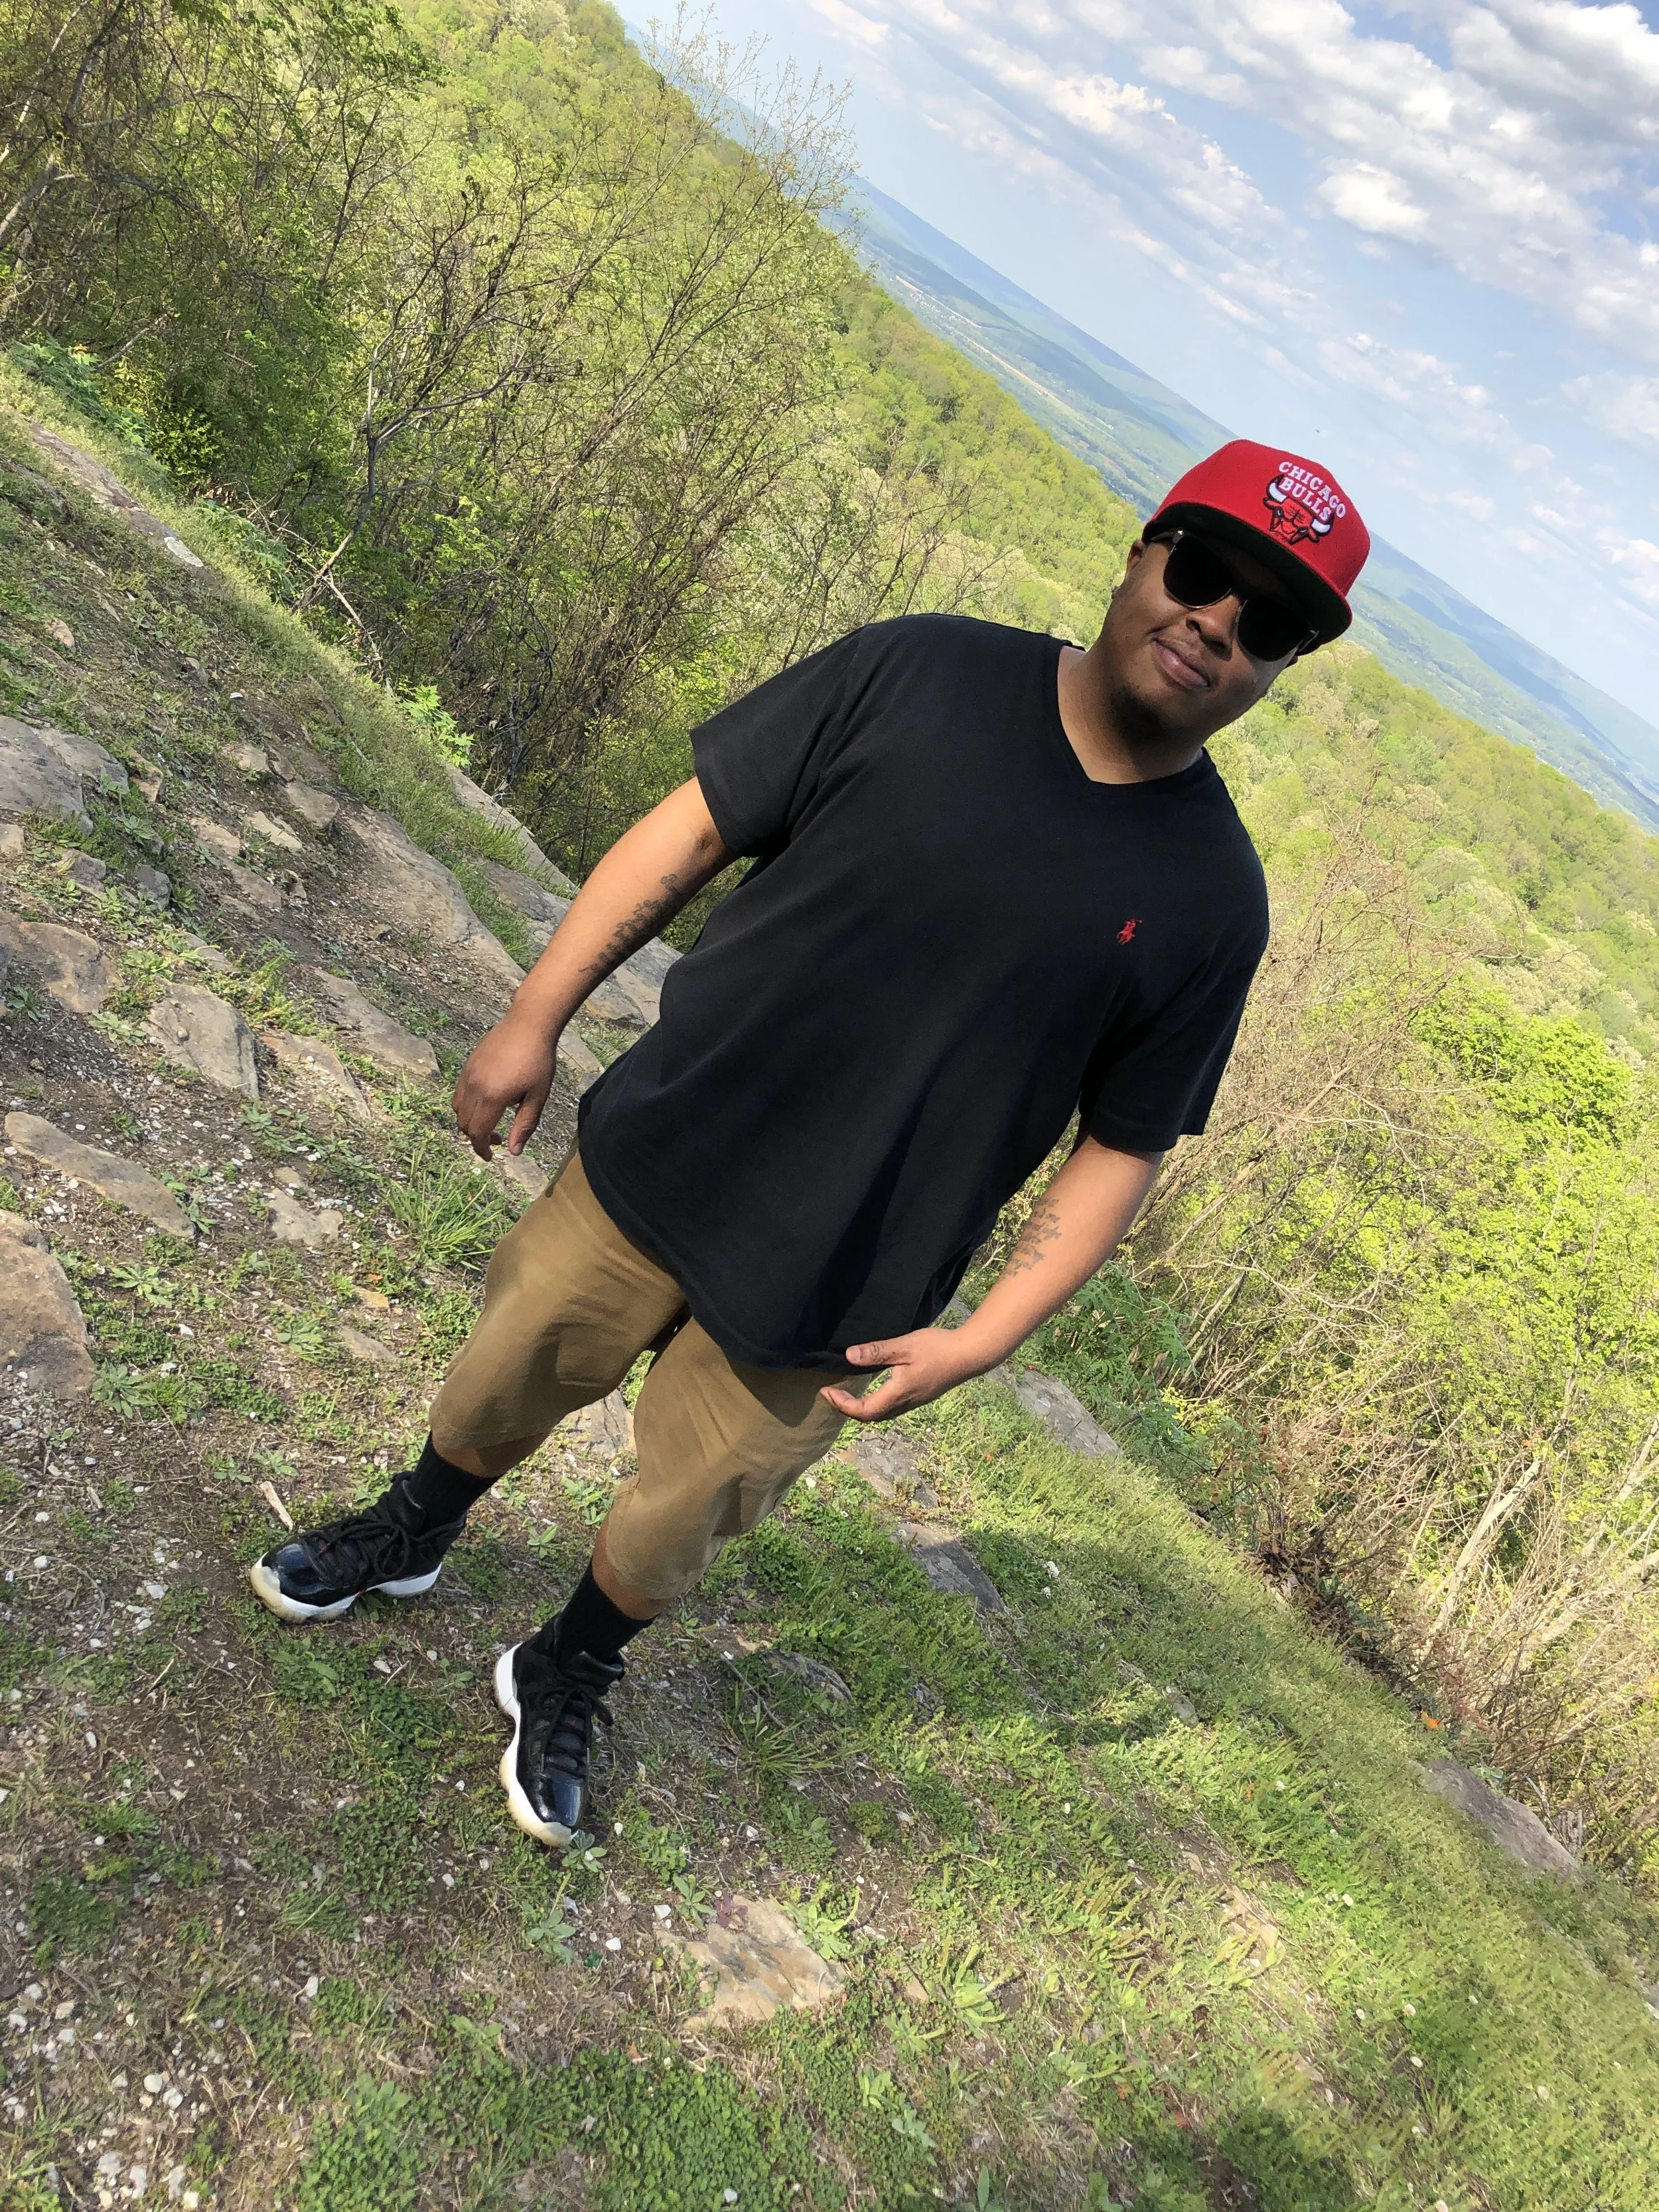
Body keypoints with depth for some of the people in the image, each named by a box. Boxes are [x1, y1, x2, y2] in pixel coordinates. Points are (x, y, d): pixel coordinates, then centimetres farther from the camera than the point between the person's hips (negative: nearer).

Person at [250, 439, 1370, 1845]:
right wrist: (536, 1018, -5)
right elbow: (694, 829, -5)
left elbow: (1124, 1147, -3)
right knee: (502, 1385, 21)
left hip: (828, 1302, 0)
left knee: (667, 1529, 14)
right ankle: (415, 1533, 56)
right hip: (658, 1164, 1)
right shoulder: (919, 676, -10)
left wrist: (984, 1338, -10)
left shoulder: (1210, 897, -9)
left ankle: (566, 1679, 49)